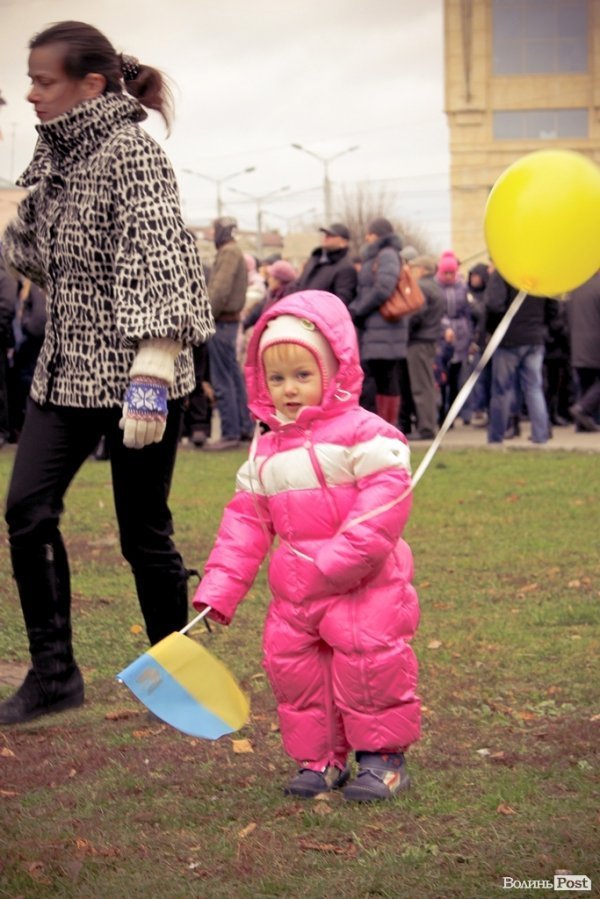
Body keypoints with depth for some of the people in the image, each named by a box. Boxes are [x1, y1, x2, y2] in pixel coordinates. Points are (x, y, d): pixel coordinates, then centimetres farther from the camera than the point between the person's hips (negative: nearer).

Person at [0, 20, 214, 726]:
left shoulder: (131, 152, -14)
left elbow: (159, 264, -23)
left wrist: (149, 378, -30)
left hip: (132, 373, -7)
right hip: (65, 368, 7)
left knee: (143, 534, 1)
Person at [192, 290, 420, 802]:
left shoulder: (362, 433, -10)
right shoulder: (266, 451, 12)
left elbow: (387, 495, -19)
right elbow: (246, 519, 15)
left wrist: (343, 558, -26)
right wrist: (220, 587, 7)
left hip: (363, 585, -6)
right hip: (294, 585, 7)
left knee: (367, 660, -11)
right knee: (291, 664, 5)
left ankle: (383, 756, 7)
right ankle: (319, 757, 19)